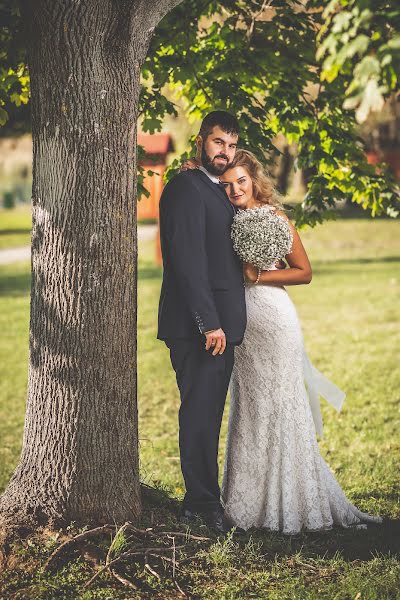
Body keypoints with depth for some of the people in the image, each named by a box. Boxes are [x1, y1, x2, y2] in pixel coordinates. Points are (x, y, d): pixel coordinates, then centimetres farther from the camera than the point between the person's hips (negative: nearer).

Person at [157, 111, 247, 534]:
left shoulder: (217, 193, 20)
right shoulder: (187, 186, -10)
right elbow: (187, 259, -19)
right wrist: (208, 322, -22)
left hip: (218, 323, 9)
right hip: (197, 325, -9)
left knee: (207, 415, 13)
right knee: (200, 413, -4)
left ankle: (199, 499, 21)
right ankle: (204, 502, 2)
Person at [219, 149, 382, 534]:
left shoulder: (273, 218, -4)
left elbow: (304, 272, -3)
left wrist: (257, 276, -14)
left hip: (272, 318, -6)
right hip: (240, 322, 6)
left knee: (277, 405, -2)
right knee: (246, 408, 9)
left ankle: (287, 504, 6)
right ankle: (250, 501, 17)